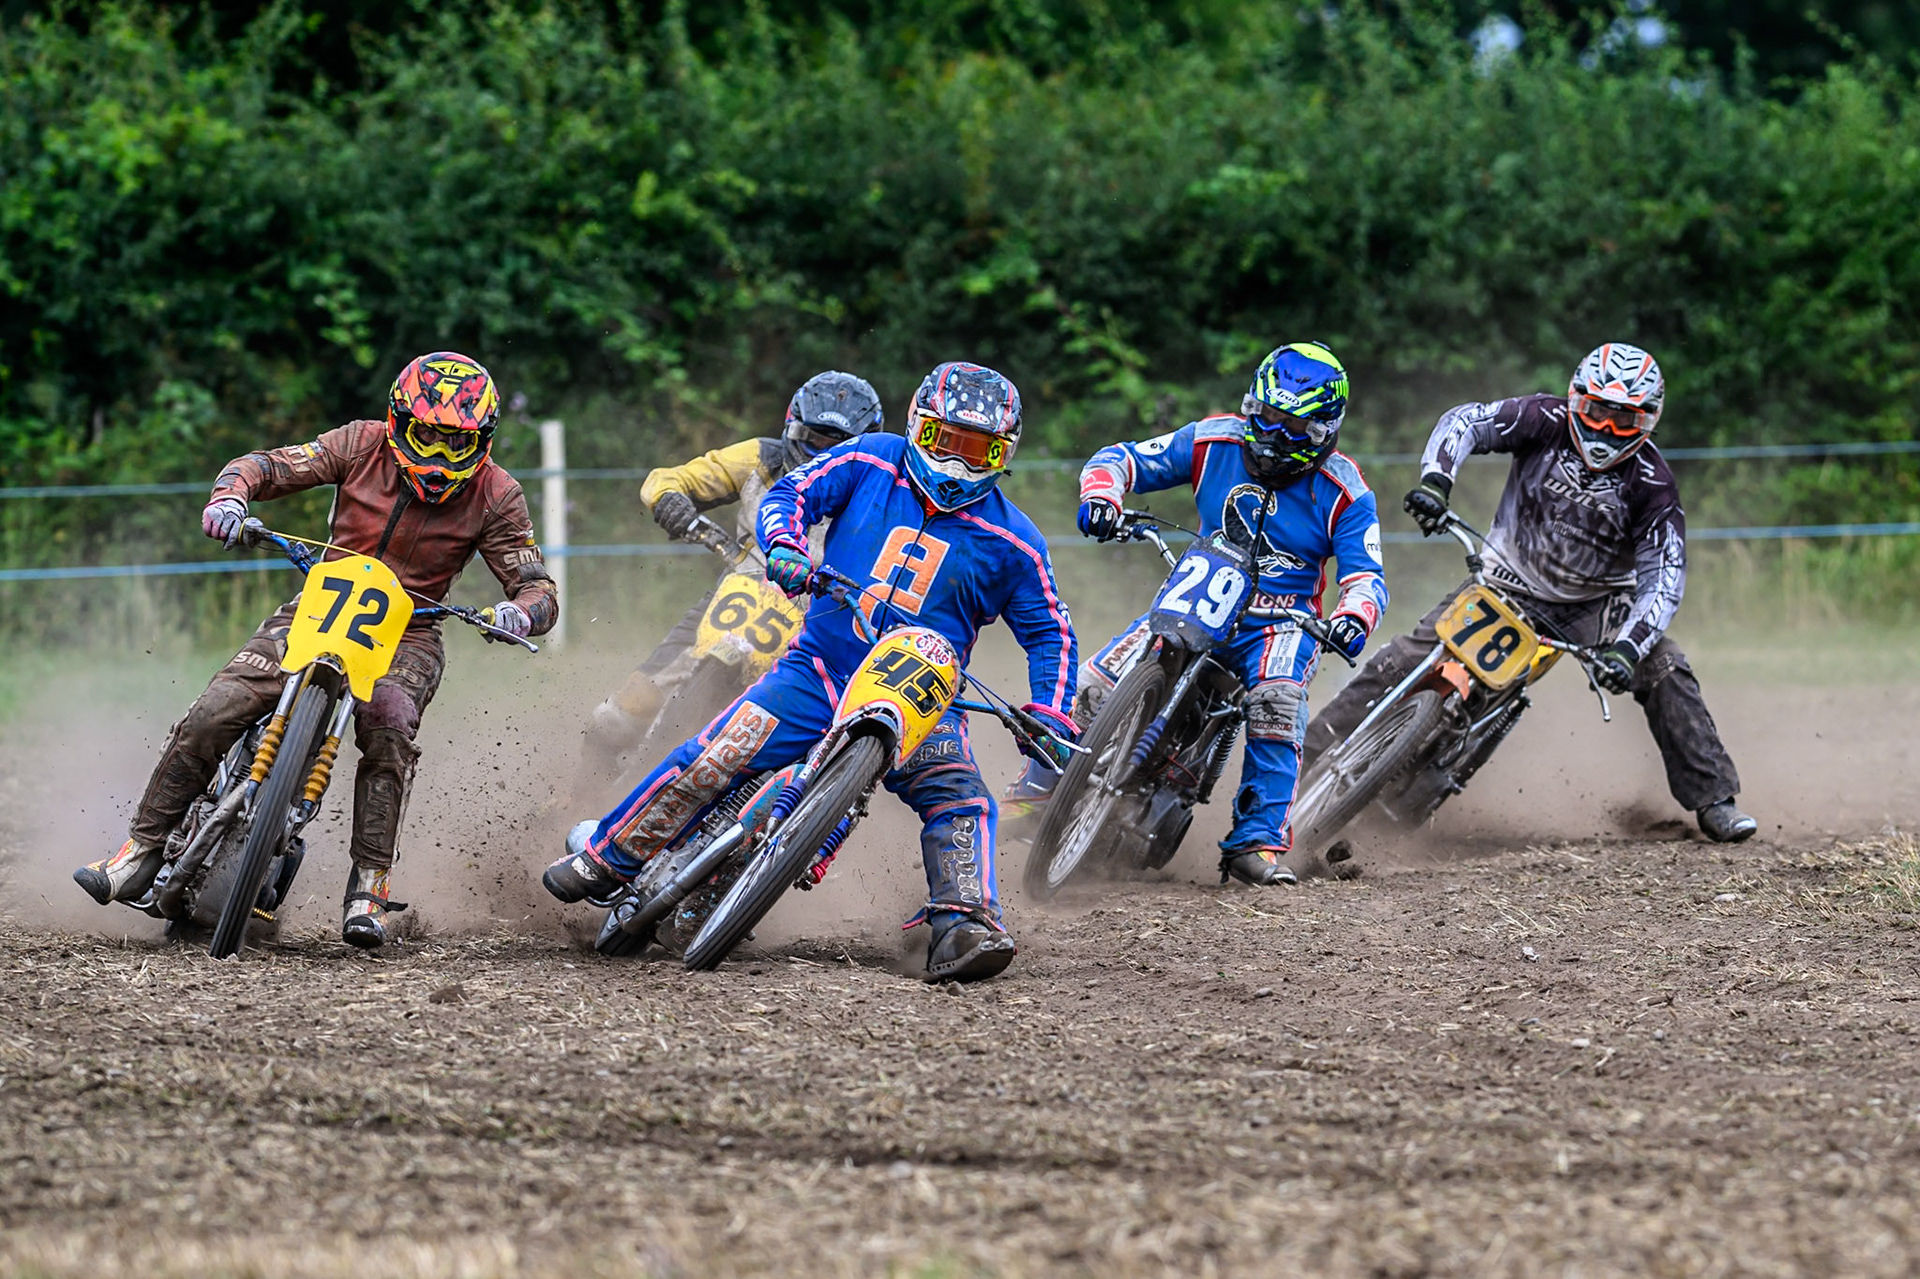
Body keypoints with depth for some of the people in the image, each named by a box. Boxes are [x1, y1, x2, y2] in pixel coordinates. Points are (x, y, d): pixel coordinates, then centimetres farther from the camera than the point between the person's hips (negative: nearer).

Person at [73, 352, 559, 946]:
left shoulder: (496, 495, -7)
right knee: (211, 716, -16)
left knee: (389, 730, -34)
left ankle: (368, 891, -26)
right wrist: (231, 495, -27)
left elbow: (537, 586, -8)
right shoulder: (365, 445, -6)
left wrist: (522, 611, -33)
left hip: (407, 633, -1)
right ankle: (141, 854, -2)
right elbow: (265, 466, -4)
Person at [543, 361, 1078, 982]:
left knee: (961, 801, -25)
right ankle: (605, 859, 6)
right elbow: (789, 494, 1)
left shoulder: (1011, 541, 1)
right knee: (712, 759, -11)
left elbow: (1048, 631, 8)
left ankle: (962, 930, -35)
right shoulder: (873, 462, 2)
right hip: (819, 671, 0)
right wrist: (784, 546, -22)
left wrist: (1051, 716, -7)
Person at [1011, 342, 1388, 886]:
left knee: (1276, 703, -34)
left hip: (1280, 623, -2)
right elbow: (1121, 459, 1)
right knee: (1094, 686, -16)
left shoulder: (1344, 493, -6)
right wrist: (1100, 495, -22)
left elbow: (1366, 576, -10)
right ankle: (1035, 791, 5)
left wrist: (1354, 617, -34)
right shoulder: (1216, 442, -1)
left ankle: (1257, 843, -28)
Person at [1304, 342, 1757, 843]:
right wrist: (1434, 479, -39)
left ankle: (1713, 801, -7)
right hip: (1511, 582, 0)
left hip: (1598, 600, 0)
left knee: (1664, 670, -19)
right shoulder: (1547, 421, -14)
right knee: (1405, 660, -13)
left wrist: (1628, 648, -33)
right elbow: (1465, 422, -19)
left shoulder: (1651, 483, -15)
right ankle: (1307, 755, -6)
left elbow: (1664, 576, -19)